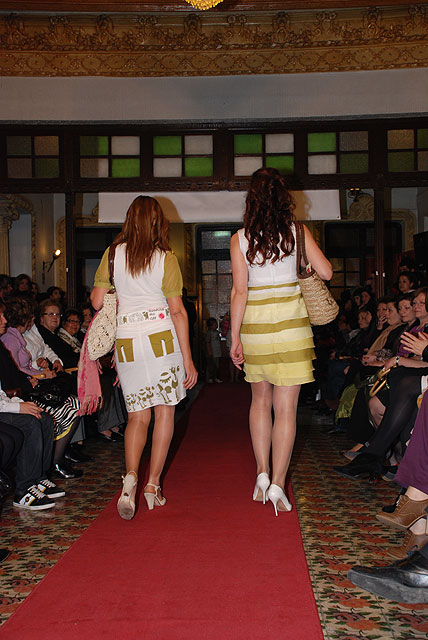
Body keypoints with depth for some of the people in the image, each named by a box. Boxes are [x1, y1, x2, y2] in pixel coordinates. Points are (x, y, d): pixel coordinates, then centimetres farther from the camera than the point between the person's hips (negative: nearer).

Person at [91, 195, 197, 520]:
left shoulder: (113, 253, 2)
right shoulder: (166, 258, -4)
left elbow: (97, 301, 2)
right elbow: (177, 311, -6)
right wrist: (188, 358, -2)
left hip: (126, 341, 2)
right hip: (162, 338, -2)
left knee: (138, 416, 10)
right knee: (165, 411, 9)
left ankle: (131, 476, -13)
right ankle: (153, 484, 9)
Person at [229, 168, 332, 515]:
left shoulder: (240, 239, -1)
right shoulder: (297, 232, -2)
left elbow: (239, 291, -4)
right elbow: (326, 272, -3)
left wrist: (235, 338, 0)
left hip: (254, 323, 2)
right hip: (290, 321, -1)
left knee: (261, 399, 18)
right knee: (285, 408, 1)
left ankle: (262, 474, 17)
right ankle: (277, 485, 1)